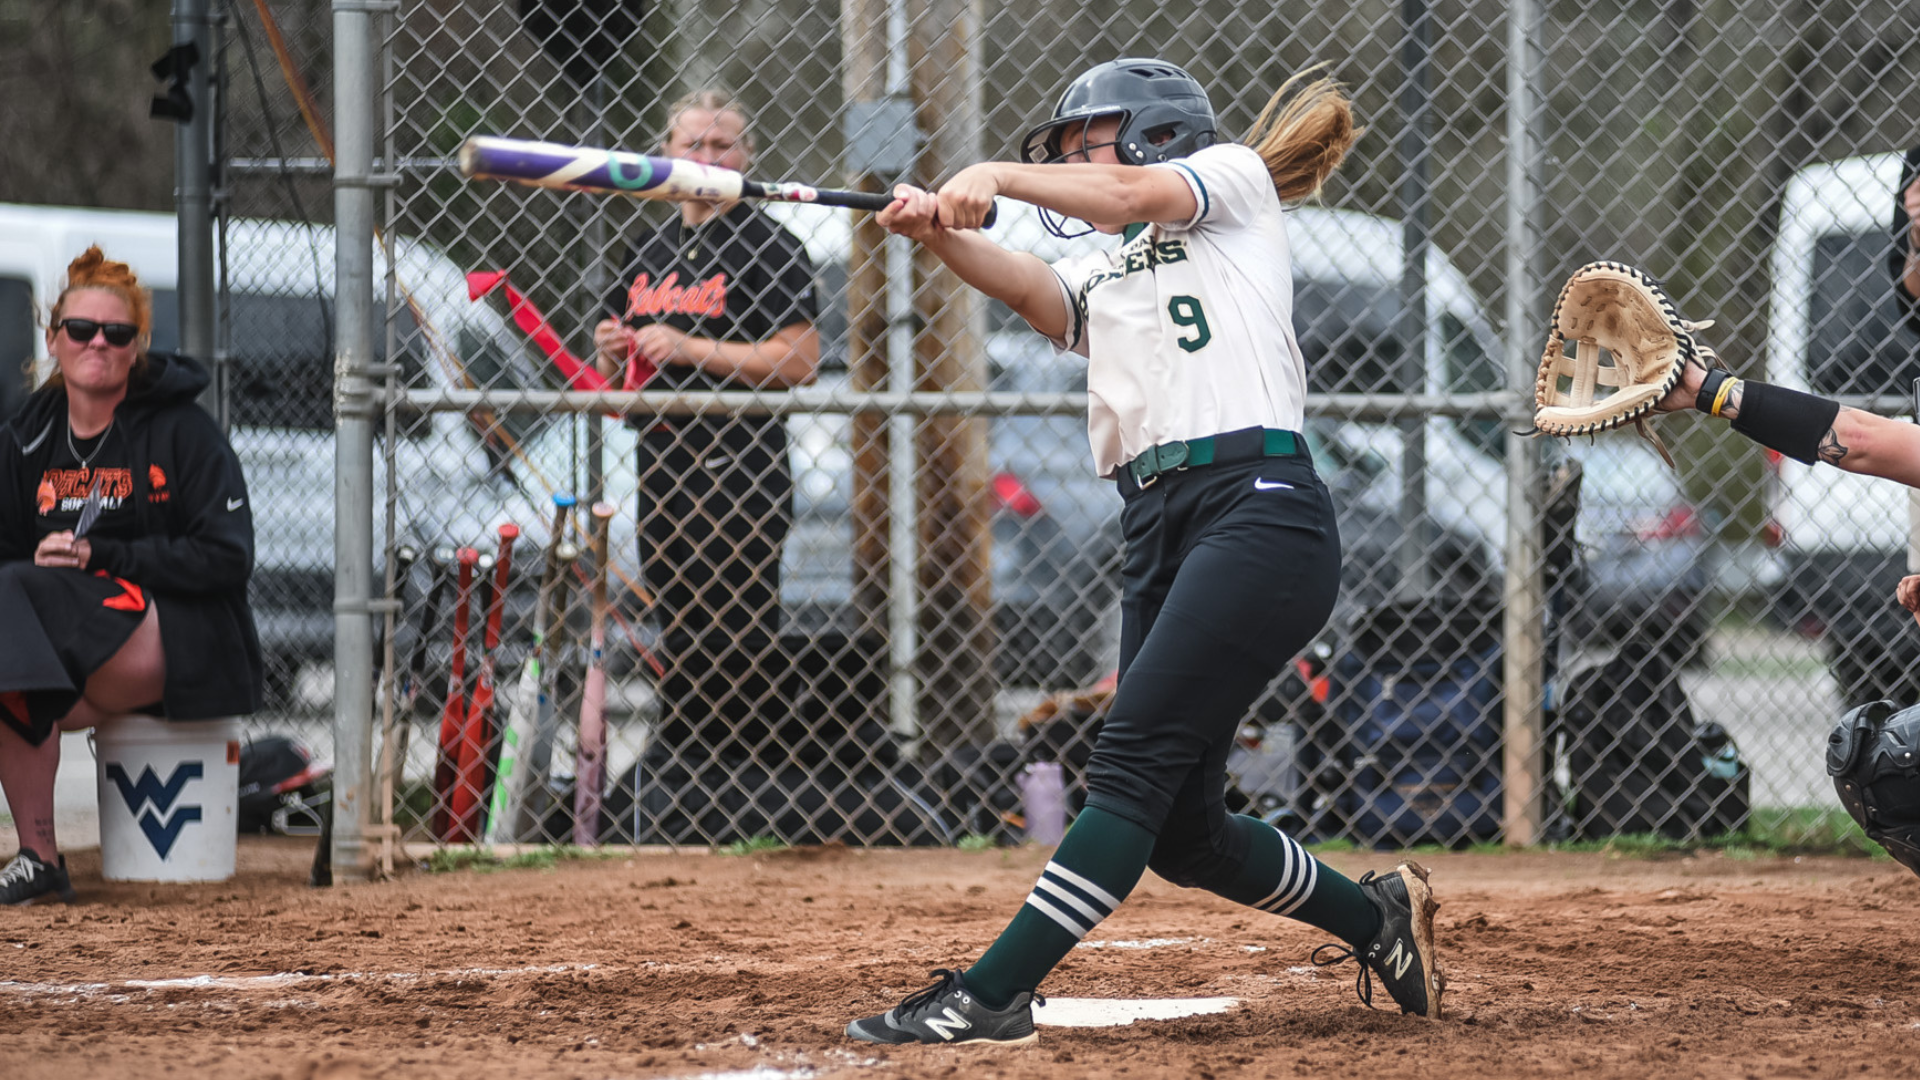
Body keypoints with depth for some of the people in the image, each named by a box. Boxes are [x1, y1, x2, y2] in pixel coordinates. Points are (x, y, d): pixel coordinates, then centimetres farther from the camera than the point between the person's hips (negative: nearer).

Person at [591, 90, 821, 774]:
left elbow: (799, 362, -14)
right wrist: (612, 351, 3)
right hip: (660, 468, 7)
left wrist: (692, 350, -17)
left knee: (739, 642, -9)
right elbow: (621, 370, 27)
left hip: (739, 473, -7)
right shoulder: (648, 251, 17)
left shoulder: (767, 249, -5)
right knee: (673, 634, 12)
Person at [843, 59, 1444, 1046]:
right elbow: (1030, 287, 4)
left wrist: (999, 175, -19)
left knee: (1135, 760, -16)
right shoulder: (1099, 282, 27)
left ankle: (991, 993, -24)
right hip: (1158, 532, 8)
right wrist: (944, 237, -16)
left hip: (1260, 510, -8)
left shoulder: (1234, 177, 13)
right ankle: (1375, 916, 27)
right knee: (1179, 830, 5)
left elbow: (1133, 198, -8)